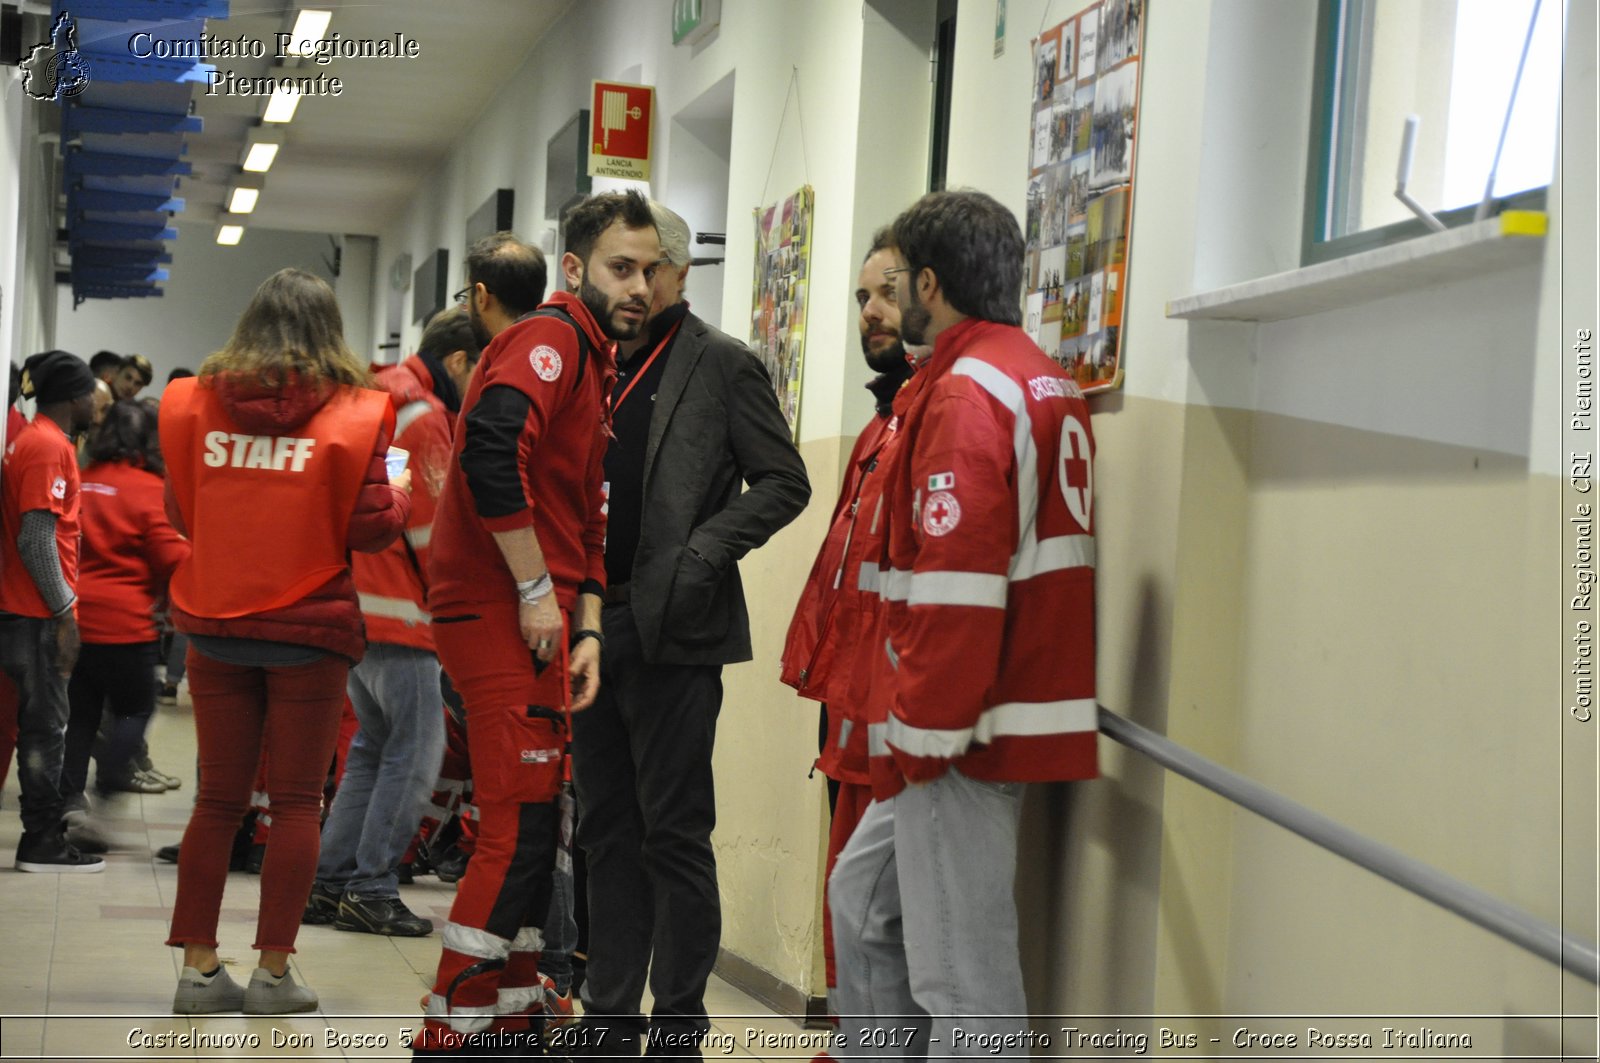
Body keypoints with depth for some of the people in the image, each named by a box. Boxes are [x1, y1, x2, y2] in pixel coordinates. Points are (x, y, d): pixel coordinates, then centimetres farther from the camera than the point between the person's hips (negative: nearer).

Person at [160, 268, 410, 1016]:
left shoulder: (194, 404, 1)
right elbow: (372, 528, -8)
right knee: (296, 800, 6)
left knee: (218, 798, 10)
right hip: (309, 631, -3)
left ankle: (198, 968, 10)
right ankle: (273, 973, 6)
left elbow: (180, 513, 10)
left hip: (216, 629, 3)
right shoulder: (352, 414, -8)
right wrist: (401, 494, 12)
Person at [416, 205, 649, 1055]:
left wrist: (588, 628, 10)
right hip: (503, 613, -10)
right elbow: (491, 445, -28)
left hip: (535, 622, 10)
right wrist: (536, 590, -21)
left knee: (529, 830, 15)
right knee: (518, 834, -9)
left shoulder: (590, 357, 20)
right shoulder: (550, 338, -10)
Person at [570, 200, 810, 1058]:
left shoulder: (719, 363, -2)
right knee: (606, 831, 11)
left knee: (673, 833, -2)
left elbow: (783, 483, -4)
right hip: (591, 625, 6)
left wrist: (702, 554, -15)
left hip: (672, 631, -6)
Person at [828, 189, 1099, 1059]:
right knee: (864, 898, 21)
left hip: (961, 730, -10)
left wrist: (917, 730, -16)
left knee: (960, 973, -6)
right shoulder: (1046, 382, 16)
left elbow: (957, 585, -22)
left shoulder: (966, 393, -14)